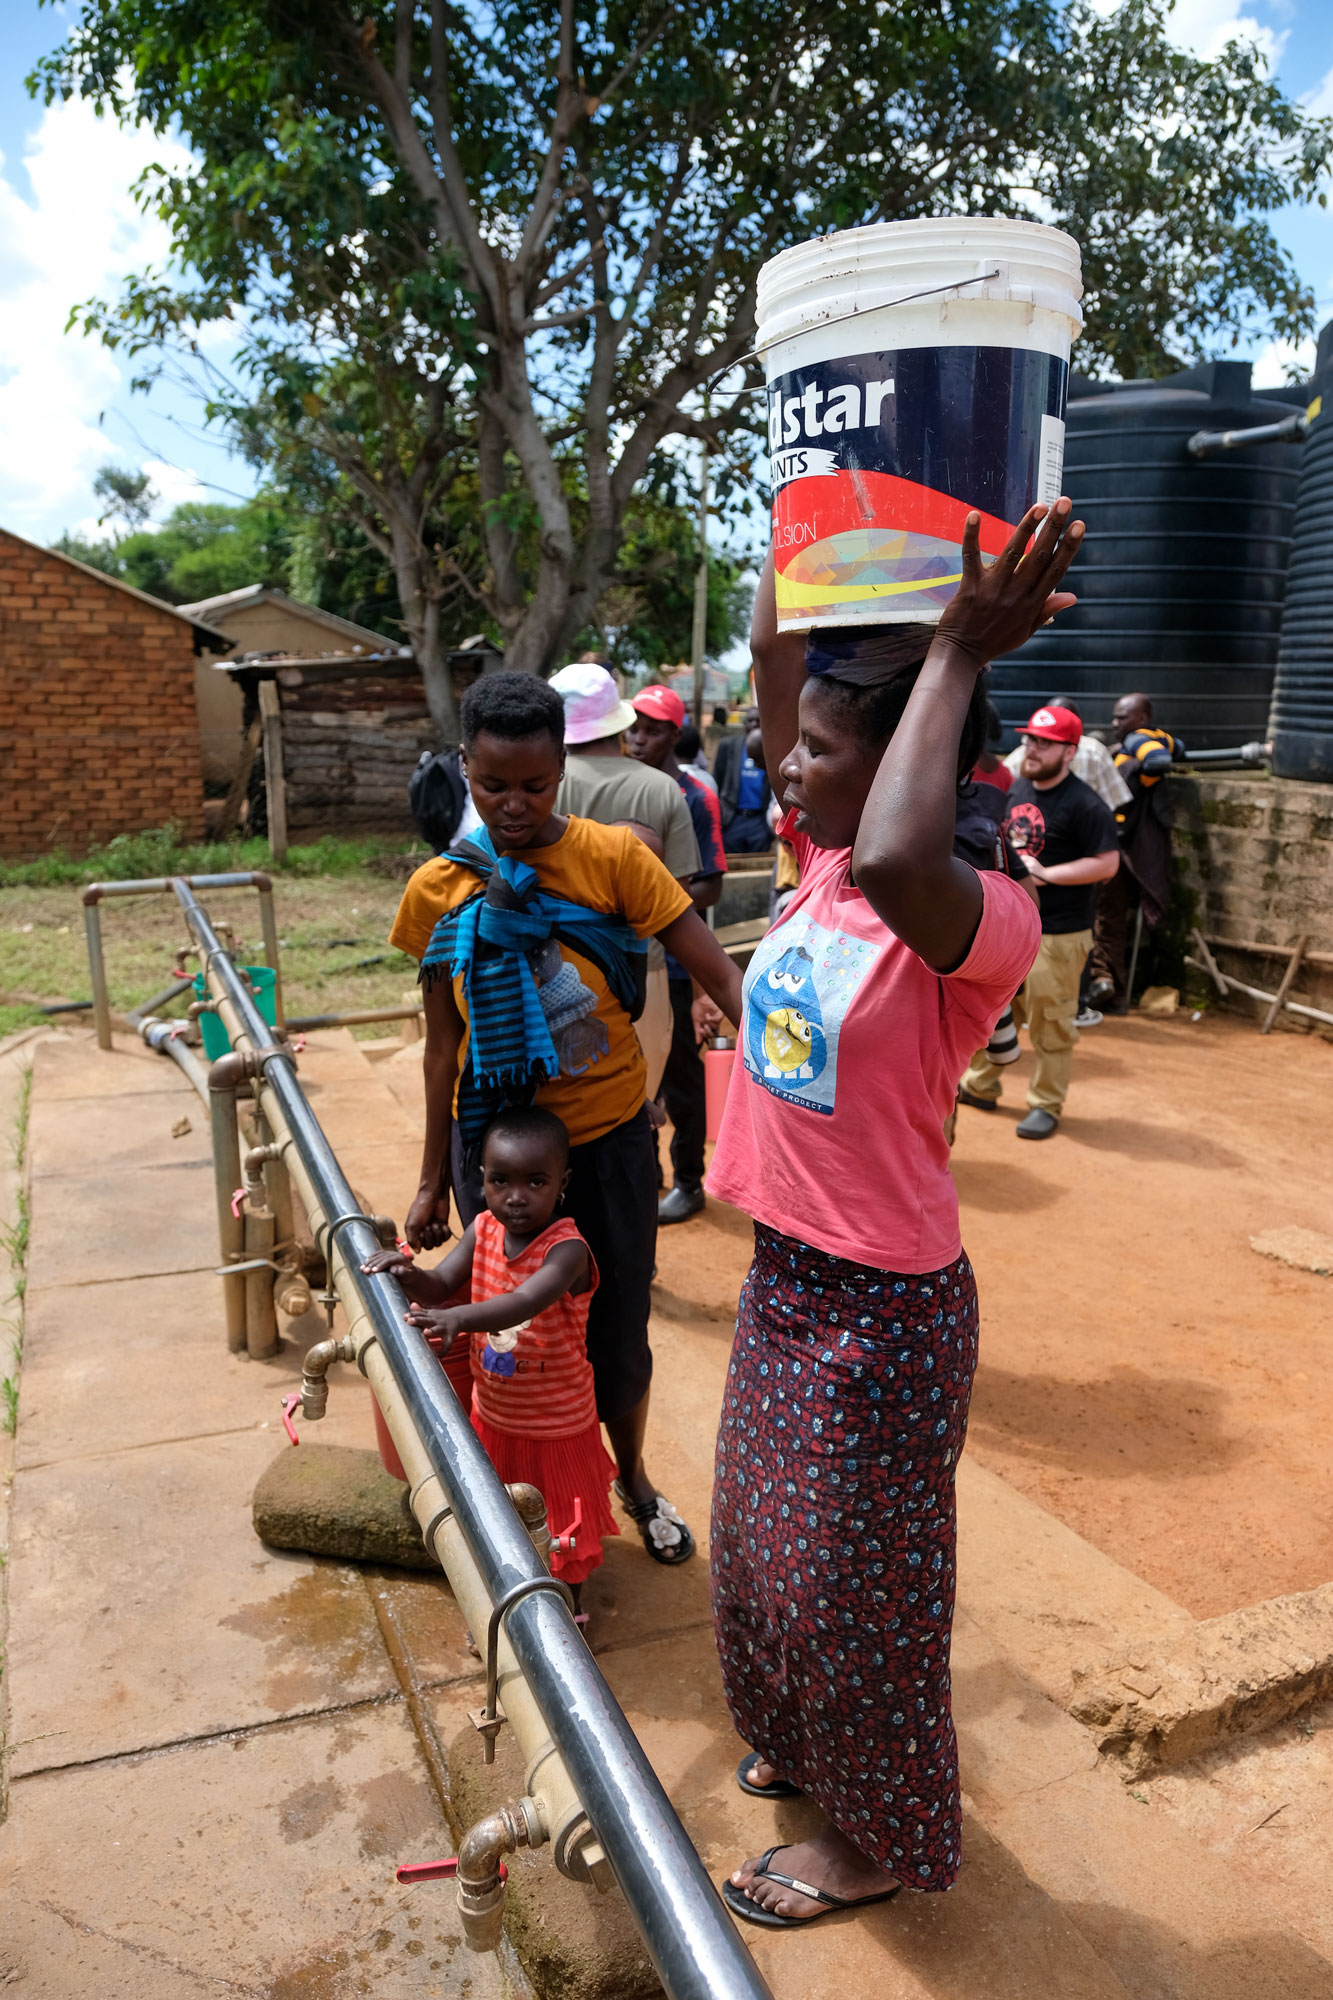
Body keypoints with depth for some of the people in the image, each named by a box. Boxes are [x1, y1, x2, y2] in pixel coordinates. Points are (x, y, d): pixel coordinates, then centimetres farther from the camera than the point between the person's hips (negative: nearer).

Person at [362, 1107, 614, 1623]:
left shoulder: (566, 1248, -30)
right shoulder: (483, 1229, -10)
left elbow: (524, 1303, -46)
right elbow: (441, 1285, -14)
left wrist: (459, 1318, -61)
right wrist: (411, 1275, -36)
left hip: (557, 1420, -5)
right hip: (492, 1412, 5)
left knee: (563, 1519, 18)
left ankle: (570, 1606, 44)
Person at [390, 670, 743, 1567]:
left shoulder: (614, 858, -11)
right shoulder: (438, 891, -4)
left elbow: (717, 970, -15)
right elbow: (444, 1045, 3)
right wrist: (433, 1180, 8)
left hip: (610, 1137, -1)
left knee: (618, 1326, 13)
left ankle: (633, 1478, 42)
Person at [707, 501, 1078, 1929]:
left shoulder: (980, 920, -24)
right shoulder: (822, 865, -2)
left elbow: (896, 864, -49)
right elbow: (777, 656, 7)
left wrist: (956, 656, -36)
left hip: (879, 1315, -8)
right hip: (783, 1279, 8)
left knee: (852, 1586, 15)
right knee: (764, 1550, 27)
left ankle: (874, 1838, 43)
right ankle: (804, 1747, 55)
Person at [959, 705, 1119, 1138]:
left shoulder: (1084, 805, -14)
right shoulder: (1013, 789, 9)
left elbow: (1107, 863, -18)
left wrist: (1045, 874, -21)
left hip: (1057, 935, -7)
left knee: (1049, 1022, 0)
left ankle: (1046, 1106, 13)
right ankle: (980, 1086, 33)